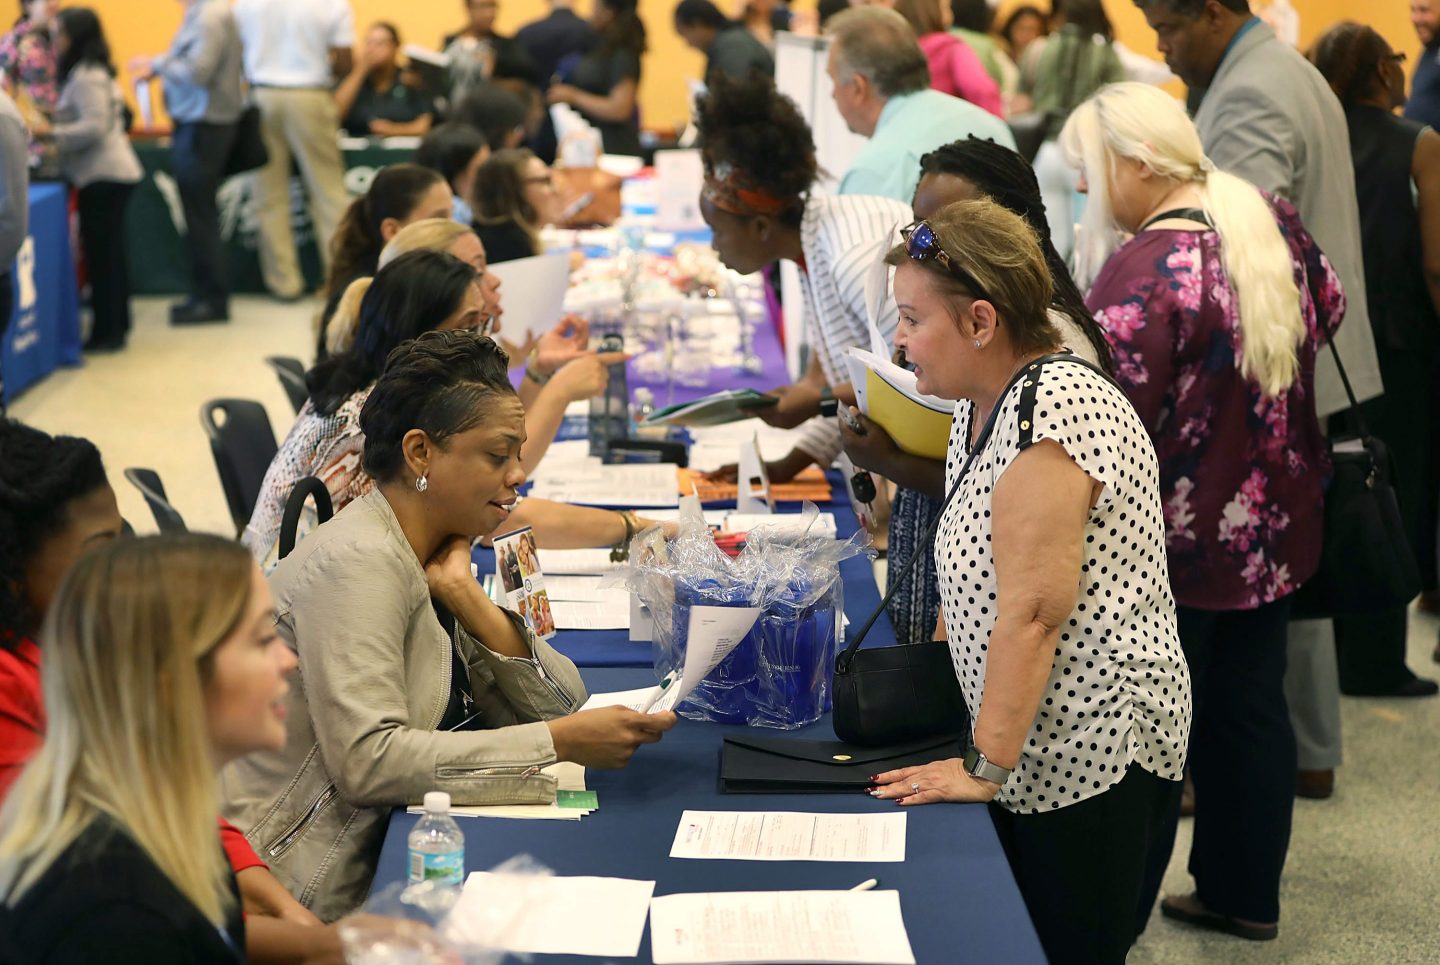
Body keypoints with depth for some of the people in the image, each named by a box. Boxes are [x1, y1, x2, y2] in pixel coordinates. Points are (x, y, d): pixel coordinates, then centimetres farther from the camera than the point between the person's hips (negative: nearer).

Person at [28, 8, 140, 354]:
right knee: (109, 252, 15)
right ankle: (117, 324, 22)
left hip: (104, 176, -10)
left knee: (100, 253, -5)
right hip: (111, 172, 10)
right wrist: (53, 127, 12)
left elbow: (94, 128, -22)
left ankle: (107, 332, 0)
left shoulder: (85, 77, -15)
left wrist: (51, 132, -16)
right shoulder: (93, 72, 16)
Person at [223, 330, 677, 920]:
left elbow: (558, 702, 3)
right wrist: (559, 742, -28)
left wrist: (463, 594, -9)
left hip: (369, 860, 8)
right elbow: (367, 760, -28)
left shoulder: (427, 556, 8)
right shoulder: (359, 563, -18)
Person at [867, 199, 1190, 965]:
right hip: (1034, 745, 9)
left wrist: (987, 768, -21)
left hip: (1090, 750, -9)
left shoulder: (1048, 414, -22)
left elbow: (1032, 612, -24)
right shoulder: (982, 405, 9)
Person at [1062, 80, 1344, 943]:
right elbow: (1329, 311, 17)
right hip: (1276, 524, 8)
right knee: (1251, 706, 18)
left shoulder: (1147, 269, -25)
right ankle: (1246, 896, 29)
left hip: (1180, 540, -7)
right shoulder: (1273, 220, 0)